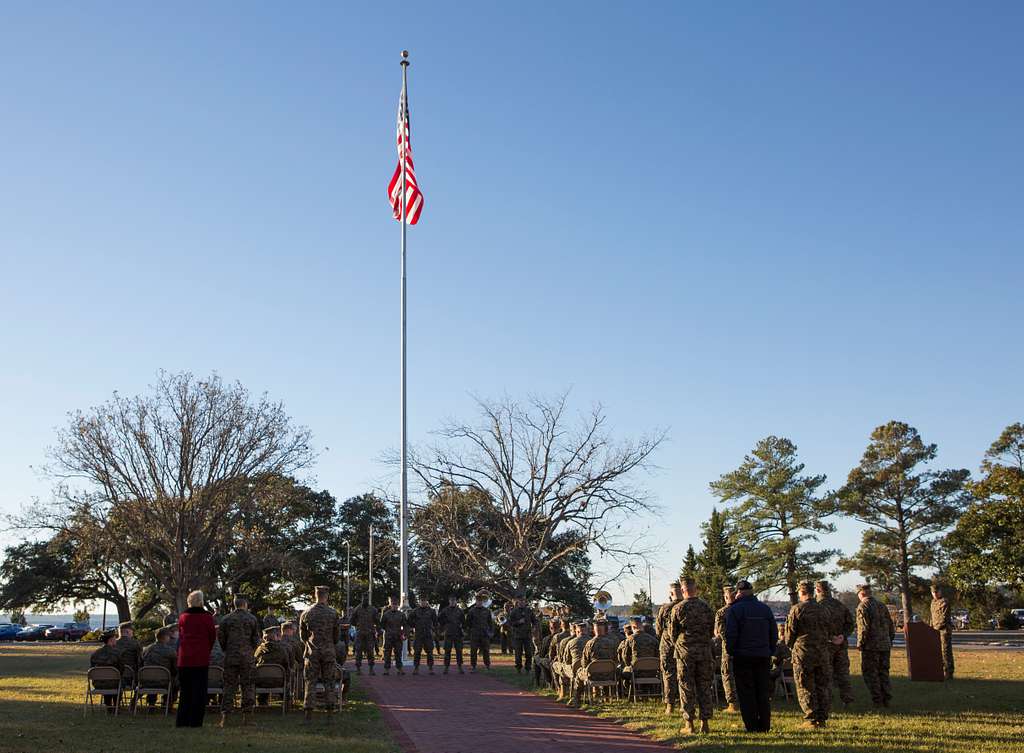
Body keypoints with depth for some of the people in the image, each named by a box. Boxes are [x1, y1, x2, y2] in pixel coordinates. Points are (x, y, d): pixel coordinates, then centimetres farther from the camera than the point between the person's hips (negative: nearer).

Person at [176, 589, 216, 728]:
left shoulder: (182, 617, 5)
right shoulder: (207, 617, -6)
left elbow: (180, 636, 10)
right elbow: (212, 636, 1)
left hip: (184, 659, 4)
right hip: (201, 659, -4)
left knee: (184, 691, 14)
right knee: (199, 691, 3)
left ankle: (181, 721, 16)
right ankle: (195, 721, 1)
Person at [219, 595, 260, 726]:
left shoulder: (226, 619, 4)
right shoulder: (252, 619, 1)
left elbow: (220, 637, 4)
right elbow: (256, 638, 1)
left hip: (230, 657, 1)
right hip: (247, 657, -1)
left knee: (229, 686, 5)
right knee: (247, 686, 5)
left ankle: (225, 717, 0)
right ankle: (246, 716, 3)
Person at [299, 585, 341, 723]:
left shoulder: (306, 613, 0)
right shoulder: (333, 613, -3)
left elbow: (302, 635, 9)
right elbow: (337, 635, 4)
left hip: (312, 653, 0)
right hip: (329, 652, 0)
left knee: (311, 682, 3)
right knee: (329, 682, 6)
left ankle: (309, 715, 0)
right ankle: (330, 715, 5)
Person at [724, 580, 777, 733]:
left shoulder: (734, 609, -7)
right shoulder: (765, 609, 9)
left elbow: (730, 634, -12)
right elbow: (774, 633, 11)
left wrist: (730, 651, -2)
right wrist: (770, 651, 16)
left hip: (743, 657, -4)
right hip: (763, 656, 4)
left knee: (746, 693, 1)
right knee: (763, 692, 10)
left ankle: (752, 726, 0)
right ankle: (765, 725, 11)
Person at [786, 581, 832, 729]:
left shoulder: (797, 609, -8)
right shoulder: (822, 610, 8)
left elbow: (790, 632, -4)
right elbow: (828, 631, 12)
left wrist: (791, 646, 13)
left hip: (803, 653, -5)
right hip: (822, 653, 5)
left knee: (805, 688, 2)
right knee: (823, 687, 9)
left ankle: (811, 719, 0)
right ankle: (822, 718, 11)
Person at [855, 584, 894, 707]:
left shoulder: (863, 606, -9)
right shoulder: (881, 605, 12)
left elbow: (864, 627, -17)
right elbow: (891, 625, 16)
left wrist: (860, 643, -10)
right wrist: (890, 640, 23)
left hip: (871, 646, -7)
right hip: (885, 645, 7)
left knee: (870, 674, 1)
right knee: (883, 672, 14)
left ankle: (877, 700, 0)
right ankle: (887, 700, 12)